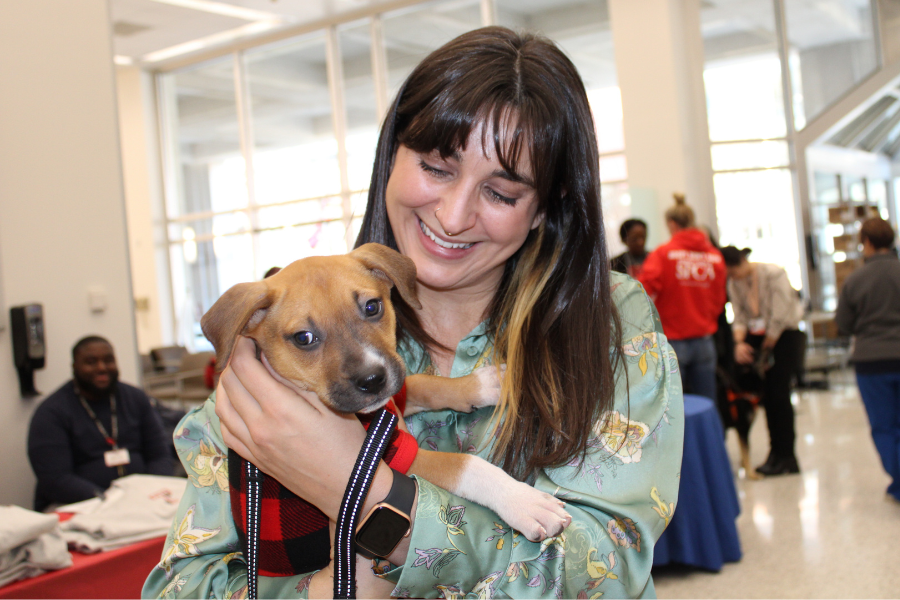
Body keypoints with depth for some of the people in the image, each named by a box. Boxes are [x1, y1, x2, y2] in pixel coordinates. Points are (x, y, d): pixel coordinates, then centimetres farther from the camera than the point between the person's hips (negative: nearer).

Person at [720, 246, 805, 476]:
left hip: (786, 335, -6)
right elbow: (740, 317, -1)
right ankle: (776, 453, 12)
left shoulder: (773, 274, -19)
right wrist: (739, 343, -19)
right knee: (767, 395, 3)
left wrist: (764, 351, -14)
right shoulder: (733, 283, 0)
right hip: (760, 335, 6)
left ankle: (786, 457, 0)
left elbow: (779, 318, -19)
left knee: (779, 392, -8)